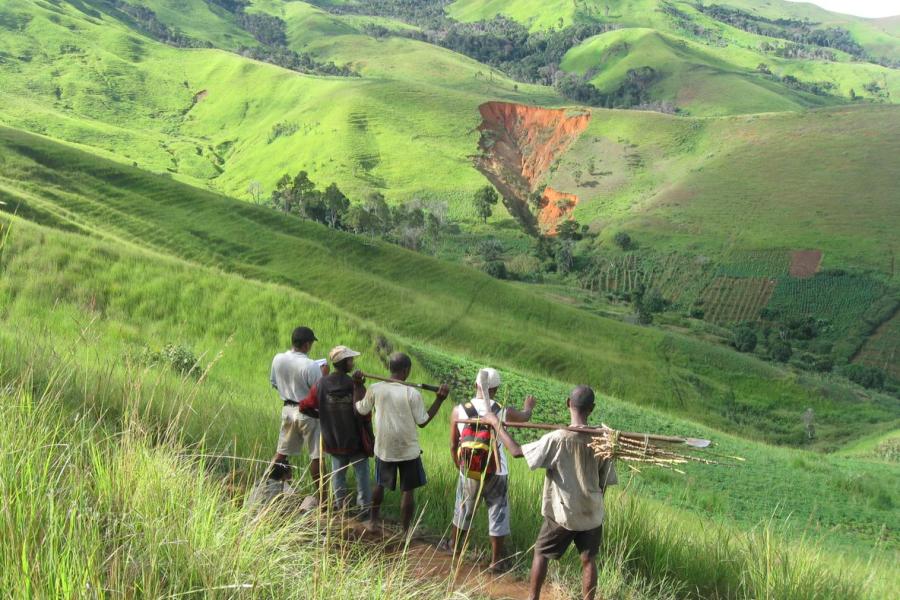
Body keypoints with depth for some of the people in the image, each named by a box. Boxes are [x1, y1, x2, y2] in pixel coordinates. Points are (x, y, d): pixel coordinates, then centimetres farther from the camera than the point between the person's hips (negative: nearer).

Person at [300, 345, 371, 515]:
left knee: (338, 473, 19)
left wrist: (322, 416, 7)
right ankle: (365, 506, 17)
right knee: (362, 473, 11)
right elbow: (363, 414, -27)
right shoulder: (356, 385, -20)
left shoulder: (321, 384, -8)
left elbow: (305, 407, -2)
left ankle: (341, 505, 27)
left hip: (333, 441, 4)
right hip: (356, 440, -4)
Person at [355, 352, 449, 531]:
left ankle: (374, 519, 38)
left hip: (383, 449, 4)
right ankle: (406, 530, 15)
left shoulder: (375, 389, -9)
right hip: (408, 450, -4)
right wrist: (439, 399, -5)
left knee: (380, 484, 24)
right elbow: (422, 421, -9)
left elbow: (360, 410, 6)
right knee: (408, 490, 9)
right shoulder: (412, 393, -17)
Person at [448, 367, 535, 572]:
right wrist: (529, 407, 34)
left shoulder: (459, 411, -13)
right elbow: (524, 417, 10)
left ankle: (455, 546, 42)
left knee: (463, 510, 22)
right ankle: (496, 561, 17)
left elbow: (453, 445, -3)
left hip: (468, 473, 2)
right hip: (496, 474, -2)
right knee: (498, 515, 11)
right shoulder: (504, 412, -14)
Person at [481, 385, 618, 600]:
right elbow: (605, 482, 0)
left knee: (541, 553, 16)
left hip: (562, 513, -2)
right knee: (588, 559, 14)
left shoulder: (556, 439, -20)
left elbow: (517, 451, -16)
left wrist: (496, 424, -6)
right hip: (592, 514, 2)